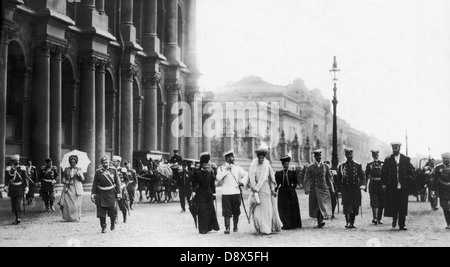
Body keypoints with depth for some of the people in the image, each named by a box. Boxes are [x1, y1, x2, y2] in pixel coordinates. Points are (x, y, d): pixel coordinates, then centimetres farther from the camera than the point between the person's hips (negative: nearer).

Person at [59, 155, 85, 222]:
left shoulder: (79, 170, 7)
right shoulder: (67, 170, 13)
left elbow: (82, 179, 1)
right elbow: (63, 178, 18)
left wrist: (80, 175, -18)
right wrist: (65, 182, -3)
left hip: (77, 189, -1)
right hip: (68, 188, 1)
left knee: (76, 204, -6)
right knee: (67, 203, -8)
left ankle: (77, 218, 1)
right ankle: (67, 217, 0)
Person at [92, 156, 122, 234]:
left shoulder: (113, 170, 2)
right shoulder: (98, 171, 2)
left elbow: (117, 182, 4)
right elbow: (94, 184, 4)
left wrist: (118, 193, 0)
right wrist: (93, 194, -2)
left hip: (111, 193, 0)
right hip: (101, 194, 0)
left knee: (113, 211, 0)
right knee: (101, 212, 0)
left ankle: (113, 223, 27)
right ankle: (103, 227, 12)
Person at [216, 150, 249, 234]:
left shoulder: (237, 168, 12)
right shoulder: (221, 168, 5)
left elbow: (246, 174, 13)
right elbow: (218, 178, -11)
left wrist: (242, 182, -2)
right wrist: (226, 170, -11)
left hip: (236, 192, 3)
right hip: (226, 192, -3)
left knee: (236, 211, 7)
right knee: (226, 212, -7)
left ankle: (235, 227, 19)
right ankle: (227, 228, -6)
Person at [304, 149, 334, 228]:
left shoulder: (326, 166, 8)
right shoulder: (310, 167, 5)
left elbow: (329, 179, 11)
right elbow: (307, 179, -1)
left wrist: (331, 189, 9)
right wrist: (307, 189, -13)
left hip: (324, 189, 0)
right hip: (314, 189, 1)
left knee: (323, 205, -13)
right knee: (315, 207, 5)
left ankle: (320, 221, -16)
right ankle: (319, 222, 16)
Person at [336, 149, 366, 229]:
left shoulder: (358, 166, 8)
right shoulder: (342, 166, 8)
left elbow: (362, 177, 0)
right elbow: (338, 179, 10)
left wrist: (363, 185, -16)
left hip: (356, 190, 1)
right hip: (346, 189, -1)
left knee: (355, 207, 5)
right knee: (347, 207, -15)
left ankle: (352, 223, 17)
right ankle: (347, 222, -17)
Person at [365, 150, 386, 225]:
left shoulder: (383, 164, 6)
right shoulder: (369, 165, 6)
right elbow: (366, 176, 7)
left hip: (382, 184, 1)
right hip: (373, 185, -1)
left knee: (382, 203, 2)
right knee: (374, 202, -8)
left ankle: (380, 219, 10)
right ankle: (375, 218, -10)